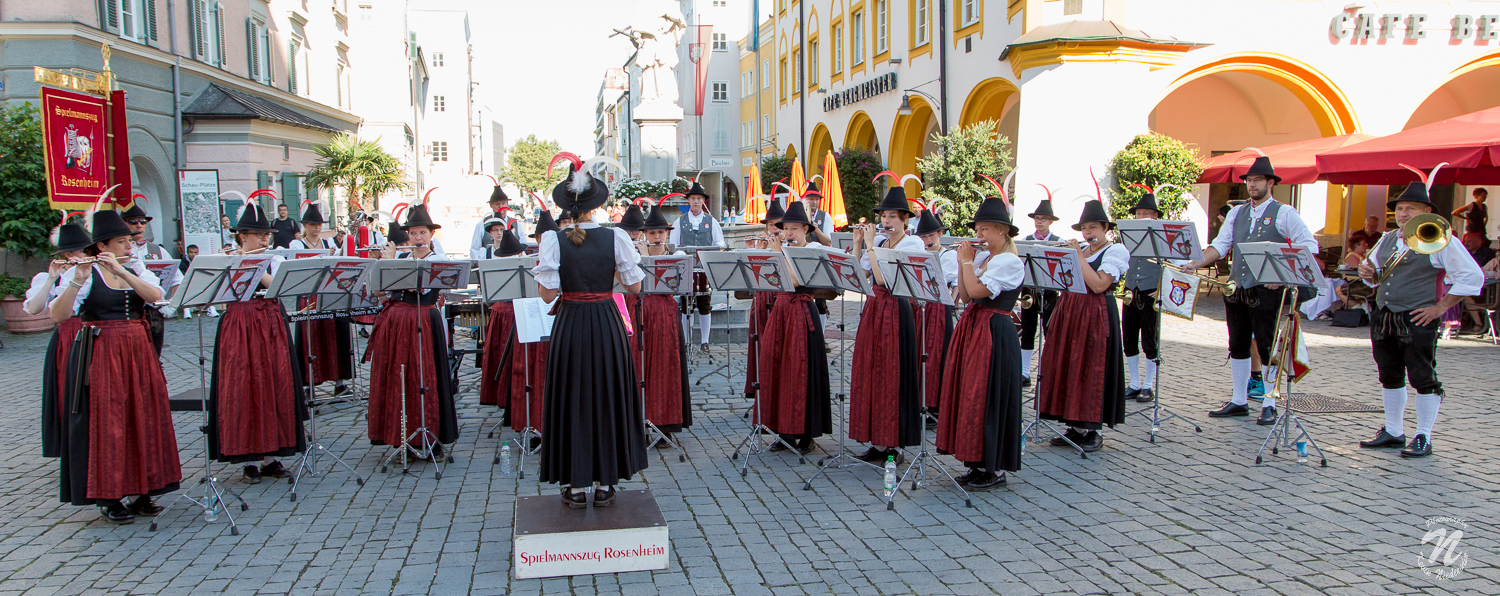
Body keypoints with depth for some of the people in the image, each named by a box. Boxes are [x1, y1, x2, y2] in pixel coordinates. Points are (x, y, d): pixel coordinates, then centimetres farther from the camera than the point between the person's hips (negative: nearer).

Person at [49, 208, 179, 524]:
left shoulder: (136, 268, 10)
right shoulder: (85, 273, -4)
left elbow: (156, 295, -10)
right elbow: (58, 316, -16)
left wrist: (120, 270, -20)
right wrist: (77, 282, -30)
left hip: (138, 352, 5)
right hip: (100, 354, -5)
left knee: (143, 418, 6)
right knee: (105, 422, -2)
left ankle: (141, 491, 16)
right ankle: (109, 497, 9)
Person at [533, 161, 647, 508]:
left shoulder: (554, 240, -9)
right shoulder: (615, 238, -7)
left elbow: (548, 294, -10)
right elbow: (634, 288, -2)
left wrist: (541, 274, 8)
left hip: (569, 327, 0)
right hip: (607, 326, 1)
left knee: (571, 399, 10)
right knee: (607, 398, 12)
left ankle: (576, 486, 14)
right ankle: (605, 484, 18)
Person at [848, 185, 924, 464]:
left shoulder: (913, 244, -9)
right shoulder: (878, 241, 11)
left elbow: (885, 278, -20)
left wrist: (870, 245, -15)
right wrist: (858, 243, 2)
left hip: (896, 312, -7)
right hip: (873, 308, 7)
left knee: (893, 376, -4)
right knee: (870, 373, 8)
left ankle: (894, 444, 4)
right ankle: (877, 441, 17)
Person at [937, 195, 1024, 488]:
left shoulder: (1009, 262, -13)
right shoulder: (982, 258, 13)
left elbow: (976, 291, -22)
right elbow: (965, 296, 11)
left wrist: (967, 259, -11)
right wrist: (962, 262, 5)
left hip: (994, 335, -9)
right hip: (972, 330, 9)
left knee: (988, 398, -4)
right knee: (969, 395, 10)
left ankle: (995, 468, 6)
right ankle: (978, 464, 19)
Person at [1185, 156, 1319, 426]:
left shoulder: (1284, 214, -2)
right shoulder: (1236, 213, 14)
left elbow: (1309, 246, -6)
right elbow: (1220, 246, 8)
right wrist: (1195, 263, -8)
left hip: (1266, 290, -5)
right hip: (1236, 289, 5)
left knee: (1267, 347, -2)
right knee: (1237, 346, 10)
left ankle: (1269, 405, 7)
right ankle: (1239, 401, 20)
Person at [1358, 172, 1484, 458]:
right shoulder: (1387, 240, 14)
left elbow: (1472, 276, -8)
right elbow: (1376, 275, 28)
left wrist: (1441, 307, -11)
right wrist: (1368, 273, 3)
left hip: (1418, 320, -7)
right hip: (1384, 318, 7)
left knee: (1423, 378, -2)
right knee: (1389, 377, 13)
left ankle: (1423, 439, 7)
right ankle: (1393, 432, 25)